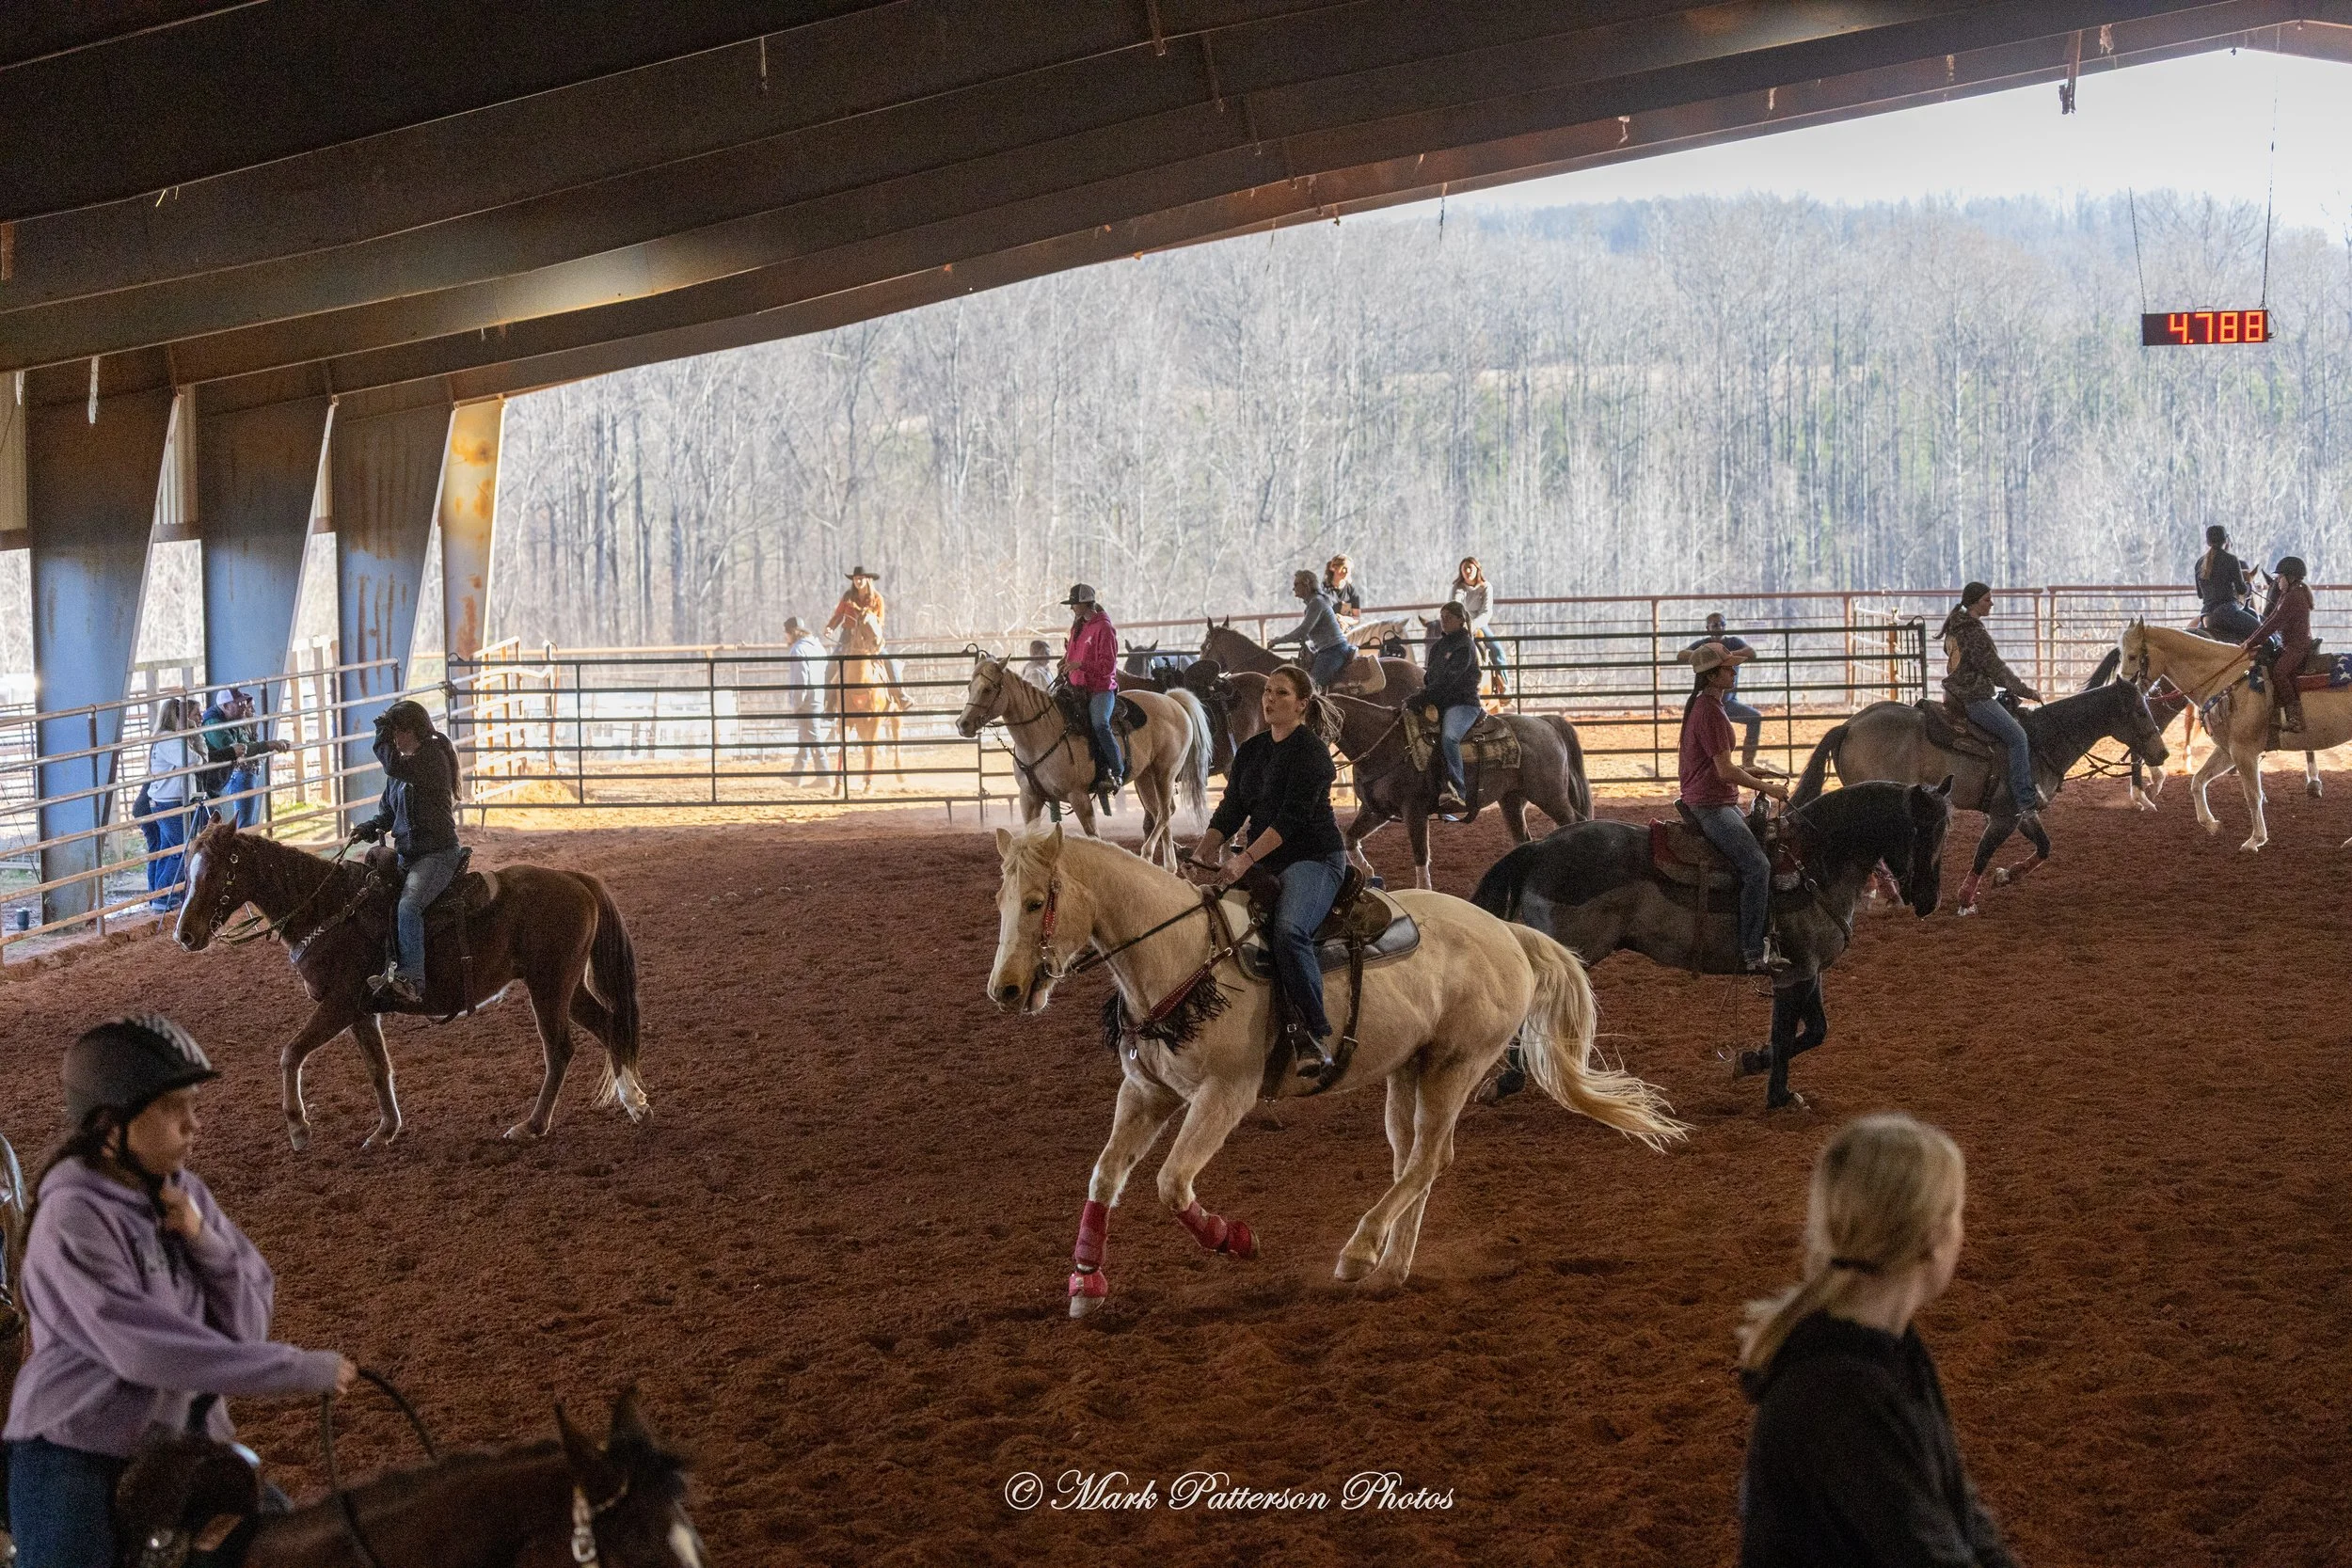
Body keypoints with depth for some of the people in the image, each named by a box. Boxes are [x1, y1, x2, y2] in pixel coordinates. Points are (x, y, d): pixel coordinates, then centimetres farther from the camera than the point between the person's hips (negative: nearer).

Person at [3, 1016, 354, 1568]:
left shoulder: (184, 1193, 0)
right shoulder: (73, 1218, -20)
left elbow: (247, 1325, 1)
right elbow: (144, 1349, -27)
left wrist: (201, 1238, -16)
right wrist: (298, 1370, -26)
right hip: (74, 1455, -7)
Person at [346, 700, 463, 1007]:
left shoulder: (433, 757, -12)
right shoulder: (403, 764, 14)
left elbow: (394, 767, -28)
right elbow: (388, 810, 21)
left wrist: (382, 732, -14)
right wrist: (371, 827, 1)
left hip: (437, 852, -10)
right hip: (406, 852, 10)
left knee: (408, 905, -29)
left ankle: (412, 979, -37)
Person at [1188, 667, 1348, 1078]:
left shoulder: (1311, 751, -10)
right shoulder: (1251, 750, 15)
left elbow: (1293, 815, -19)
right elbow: (1231, 809, 11)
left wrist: (1245, 859, -27)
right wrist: (1204, 849, -6)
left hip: (1315, 858, -9)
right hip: (1266, 864, 9)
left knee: (1289, 930, -33)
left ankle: (1316, 1038, -32)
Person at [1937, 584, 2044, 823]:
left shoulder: (1956, 627, 14)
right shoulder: (1975, 633, -18)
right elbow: (1996, 669, -17)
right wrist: (2026, 691, -10)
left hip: (1956, 694, 11)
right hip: (1975, 698, -11)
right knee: (2017, 736, -12)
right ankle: (2026, 803, -18)